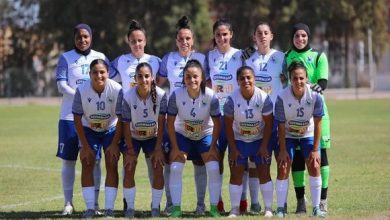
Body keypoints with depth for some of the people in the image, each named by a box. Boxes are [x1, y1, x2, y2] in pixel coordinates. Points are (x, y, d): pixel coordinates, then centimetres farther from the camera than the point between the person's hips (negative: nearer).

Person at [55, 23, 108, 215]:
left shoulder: (100, 58, 9)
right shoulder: (66, 58, 3)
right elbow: (61, 85, -6)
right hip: (70, 116, -1)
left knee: (94, 160, 1)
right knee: (68, 160, 1)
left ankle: (94, 203, 7)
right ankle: (68, 203, 8)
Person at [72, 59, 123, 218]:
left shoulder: (116, 90, -25)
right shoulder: (82, 90, -24)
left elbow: (121, 119, -16)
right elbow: (77, 119, -14)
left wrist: (114, 144, -16)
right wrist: (85, 146, -14)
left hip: (111, 129, 0)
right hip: (89, 130, 1)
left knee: (112, 165, -9)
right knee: (87, 165, -9)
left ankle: (109, 208, -5)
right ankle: (90, 208, -5)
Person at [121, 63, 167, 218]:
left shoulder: (161, 95, -25)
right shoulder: (128, 97, -27)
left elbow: (161, 123, -17)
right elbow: (126, 126, -18)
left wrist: (158, 149, -15)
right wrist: (130, 151, -14)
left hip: (153, 137, 0)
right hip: (133, 138, 0)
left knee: (158, 170, -10)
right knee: (129, 171, -9)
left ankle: (156, 208, 2)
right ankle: (130, 208, 3)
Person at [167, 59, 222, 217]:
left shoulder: (210, 96, -28)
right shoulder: (176, 95, -27)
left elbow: (217, 123, -15)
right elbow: (170, 123, -16)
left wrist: (213, 147, -13)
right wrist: (175, 148, -14)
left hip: (205, 134, 0)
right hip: (182, 135, 0)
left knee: (213, 169, -14)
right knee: (175, 168, -13)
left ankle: (214, 208, -1)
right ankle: (176, 208, -4)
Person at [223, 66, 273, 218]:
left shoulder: (264, 98, -18)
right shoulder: (232, 100, -18)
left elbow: (268, 124, -10)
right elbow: (228, 126, -10)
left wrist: (264, 146, -10)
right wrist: (233, 148, -10)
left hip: (260, 139, 0)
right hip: (238, 140, 0)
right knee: (236, 173, -3)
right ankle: (235, 209, 6)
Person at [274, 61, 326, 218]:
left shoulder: (315, 96, -26)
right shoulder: (282, 97, -28)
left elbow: (317, 124, -16)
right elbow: (281, 126, -18)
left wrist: (315, 150, -15)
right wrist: (282, 150, -16)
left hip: (308, 135, 1)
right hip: (288, 135, -1)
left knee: (314, 168, -8)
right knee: (283, 169, -8)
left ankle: (316, 208, 1)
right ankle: (280, 208, -1)